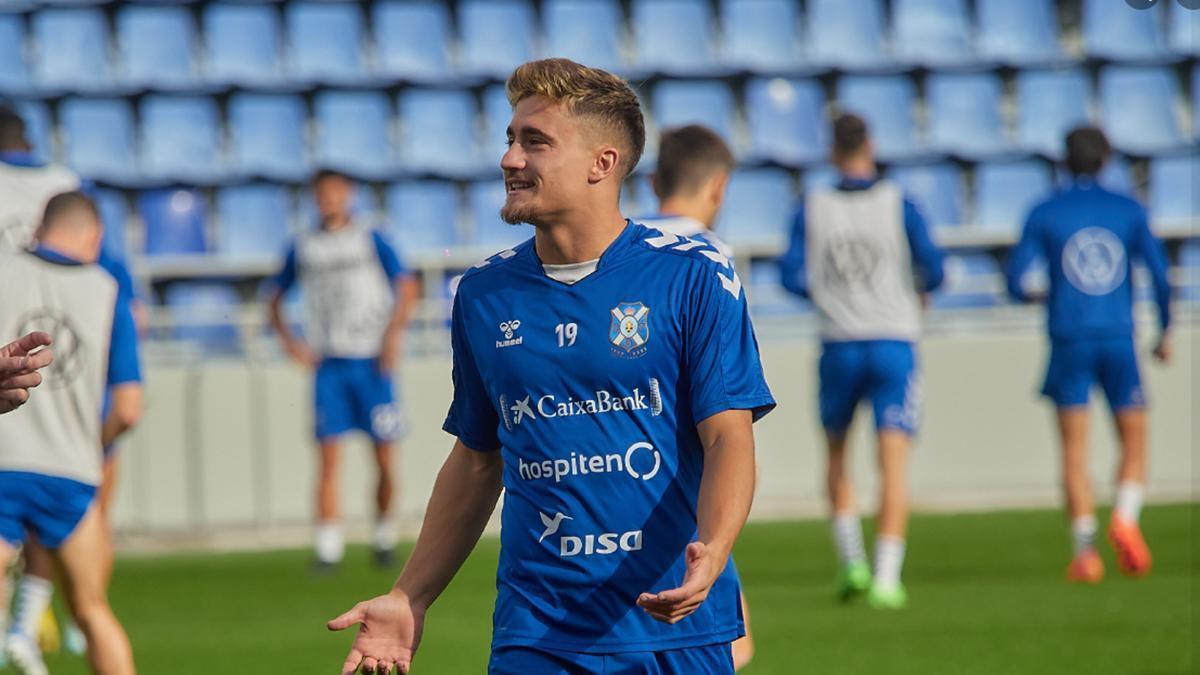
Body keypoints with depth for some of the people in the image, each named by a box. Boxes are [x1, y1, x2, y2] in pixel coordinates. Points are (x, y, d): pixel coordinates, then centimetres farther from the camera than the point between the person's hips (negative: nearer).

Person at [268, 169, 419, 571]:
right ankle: (328, 546, -10)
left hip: (371, 361, -1)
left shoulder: (371, 239, 3)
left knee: (384, 458, 1)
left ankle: (384, 532, 20)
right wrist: (289, 341, 3)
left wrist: (393, 334, -12)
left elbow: (406, 286, 0)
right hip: (328, 363, 1)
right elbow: (275, 300, 19)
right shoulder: (303, 248, 10)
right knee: (328, 456, -7)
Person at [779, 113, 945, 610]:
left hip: (840, 346, 1)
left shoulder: (813, 209, 1)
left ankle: (851, 560, 13)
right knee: (893, 466, -4)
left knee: (836, 453, 22)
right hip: (894, 344, -1)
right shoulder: (898, 205, -3)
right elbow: (932, 269, -5)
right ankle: (887, 578, -15)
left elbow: (792, 276, -3)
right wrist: (919, 293, 18)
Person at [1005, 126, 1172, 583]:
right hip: (1120, 341, 0)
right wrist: (1165, 333, 11)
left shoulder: (1044, 215, 3)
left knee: (1074, 453, 2)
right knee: (1134, 443, 10)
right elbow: (1160, 274, -2)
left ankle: (1085, 550, -9)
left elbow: (1015, 281, -1)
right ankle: (1125, 519, -17)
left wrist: (1030, 296, 23)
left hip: (1069, 341, 0)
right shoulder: (1129, 212, 5)